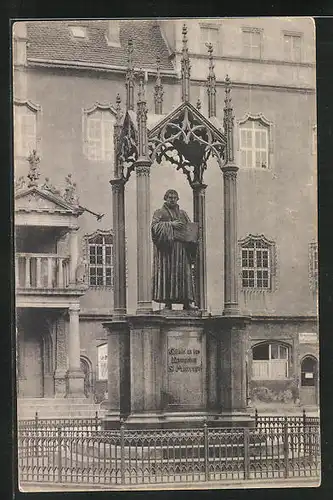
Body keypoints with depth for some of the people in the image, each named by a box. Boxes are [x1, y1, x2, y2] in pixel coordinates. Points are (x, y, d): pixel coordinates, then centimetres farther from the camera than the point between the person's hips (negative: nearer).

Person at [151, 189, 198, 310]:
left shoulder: (183, 214, 22)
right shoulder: (160, 213, 10)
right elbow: (155, 226, -6)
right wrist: (170, 224, -14)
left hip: (182, 247, 3)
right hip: (166, 248, -3)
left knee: (184, 273, -5)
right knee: (167, 274, -9)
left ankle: (187, 301, -8)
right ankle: (167, 302, -9)